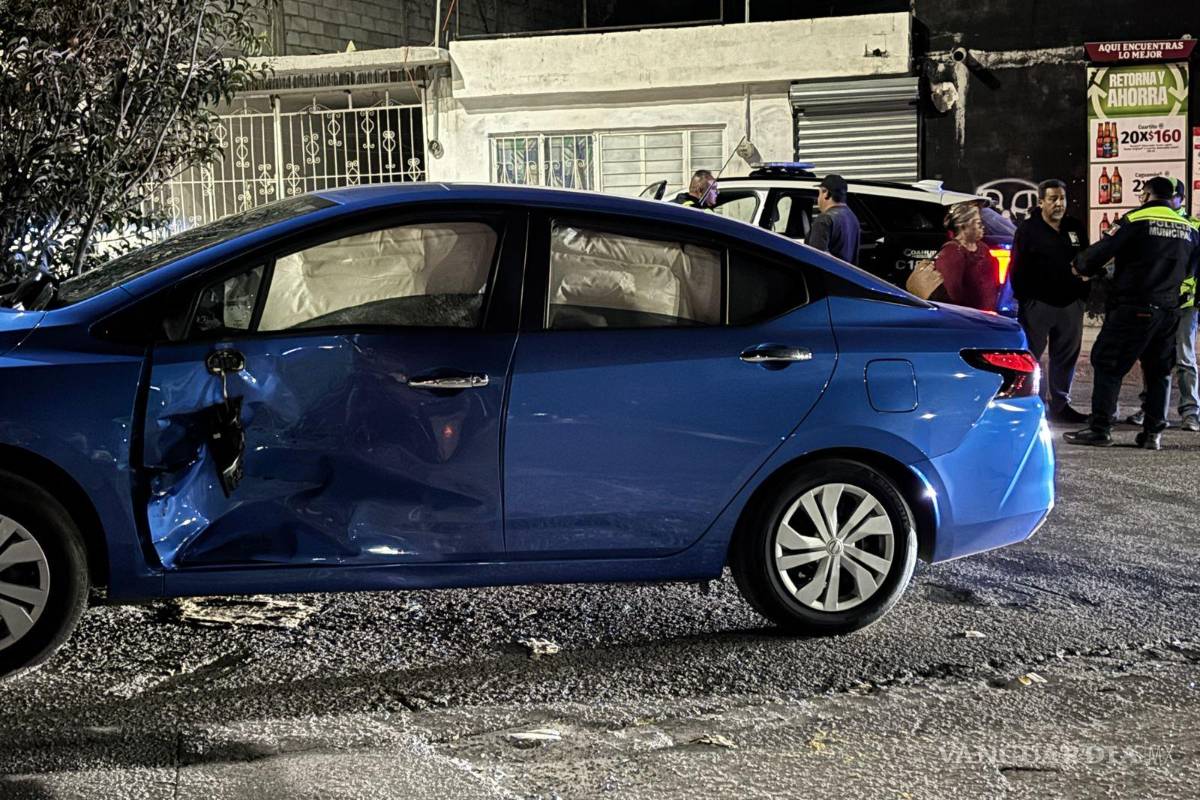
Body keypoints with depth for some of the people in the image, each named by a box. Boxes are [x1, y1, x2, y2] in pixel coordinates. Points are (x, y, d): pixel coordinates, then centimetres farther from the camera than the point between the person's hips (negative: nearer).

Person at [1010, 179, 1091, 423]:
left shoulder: (1076, 229, 12)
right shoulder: (1027, 230, -2)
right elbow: (1018, 268, -5)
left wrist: (1085, 294, 11)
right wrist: (1022, 298, -9)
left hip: (1070, 303, 5)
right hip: (1037, 303, -5)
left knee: (1066, 357, 9)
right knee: (1030, 356, -3)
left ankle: (1060, 405, 18)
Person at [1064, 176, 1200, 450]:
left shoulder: (1135, 220, -8)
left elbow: (1099, 253, -10)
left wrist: (1079, 265, 9)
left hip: (1133, 308, -5)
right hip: (1169, 309, 6)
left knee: (1108, 365, 0)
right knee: (1159, 371, 13)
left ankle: (1099, 428, -3)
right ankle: (1153, 432, 12)